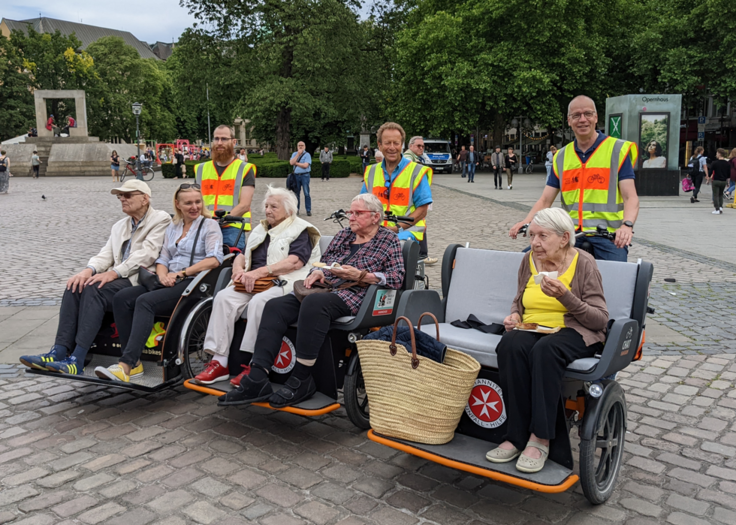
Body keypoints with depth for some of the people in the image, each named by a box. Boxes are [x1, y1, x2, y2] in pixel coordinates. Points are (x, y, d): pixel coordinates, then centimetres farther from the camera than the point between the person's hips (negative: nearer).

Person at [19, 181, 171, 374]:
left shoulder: (161, 220, 0)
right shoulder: (119, 226, 25)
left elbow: (146, 254, -14)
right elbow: (106, 254, 14)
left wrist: (113, 273, -21)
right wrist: (89, 270, -9)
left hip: (140, 281, -7)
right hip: (118, 278, 7)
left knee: (94, 289, -29)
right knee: (75, 287, -17)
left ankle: (77, 360, -31)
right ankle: (59, 352, -22)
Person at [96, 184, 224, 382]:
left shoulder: (209, 225, 3)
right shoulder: (172, 228, 22)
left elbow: (214, 259, -11)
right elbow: (162, 258, 19)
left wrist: (181, 273, -13)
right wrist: (163, 275, -4)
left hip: (193, 284, -7)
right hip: (169, 283, 7)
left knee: (145, 301, -30)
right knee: (121, 298, -15)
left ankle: (126, 365, -35)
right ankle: (133, 361, -19)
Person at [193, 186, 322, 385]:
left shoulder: (301, 230, 2)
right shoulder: (260, 230, 26)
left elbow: (295, 262, -14)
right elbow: (241, 255, 26)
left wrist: (260, 272, -18)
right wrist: (239, 269, 1)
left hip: (283, 283, -7)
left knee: (259, 301, -35)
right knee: (223, 297, -18)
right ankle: (219, 362, -19)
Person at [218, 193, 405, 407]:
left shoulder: (389, 240, 8)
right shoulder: (343, 235, 25)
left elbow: (397, 278, -4)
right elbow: (323, 261, 26)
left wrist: (360, 275, -14)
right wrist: (317, 272, 2)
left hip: (354, 295, -7)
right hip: (325, 287, 7)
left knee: (313, 303, -38)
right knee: (275, 306, -18)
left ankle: (301, 380, -31)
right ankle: (257, 379, -25)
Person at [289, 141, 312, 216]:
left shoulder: (307, 155, -2)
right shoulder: (294, 154, 12)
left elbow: (305, 165, -15)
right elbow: (291, 162, -6)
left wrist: (296, 163, -6)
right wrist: (298, 154, -8)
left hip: (305, 175, -4)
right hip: (296, 175, 4)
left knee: (306, 193, -4)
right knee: (296, 193, 9)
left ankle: (308, 210, 2)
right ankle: (296, 209, 17)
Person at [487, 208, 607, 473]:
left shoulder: (583, 263, -5)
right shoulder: (529, 260, 8)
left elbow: (600, 319, -10)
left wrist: (565, 296, -23)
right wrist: (515, 315, 1)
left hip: (574, 332, -4)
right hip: (532, 329, 4)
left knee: (545, 348, -38)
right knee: (511, 345, -32)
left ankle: (540, 439, -30)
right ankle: (517, 436, -27)